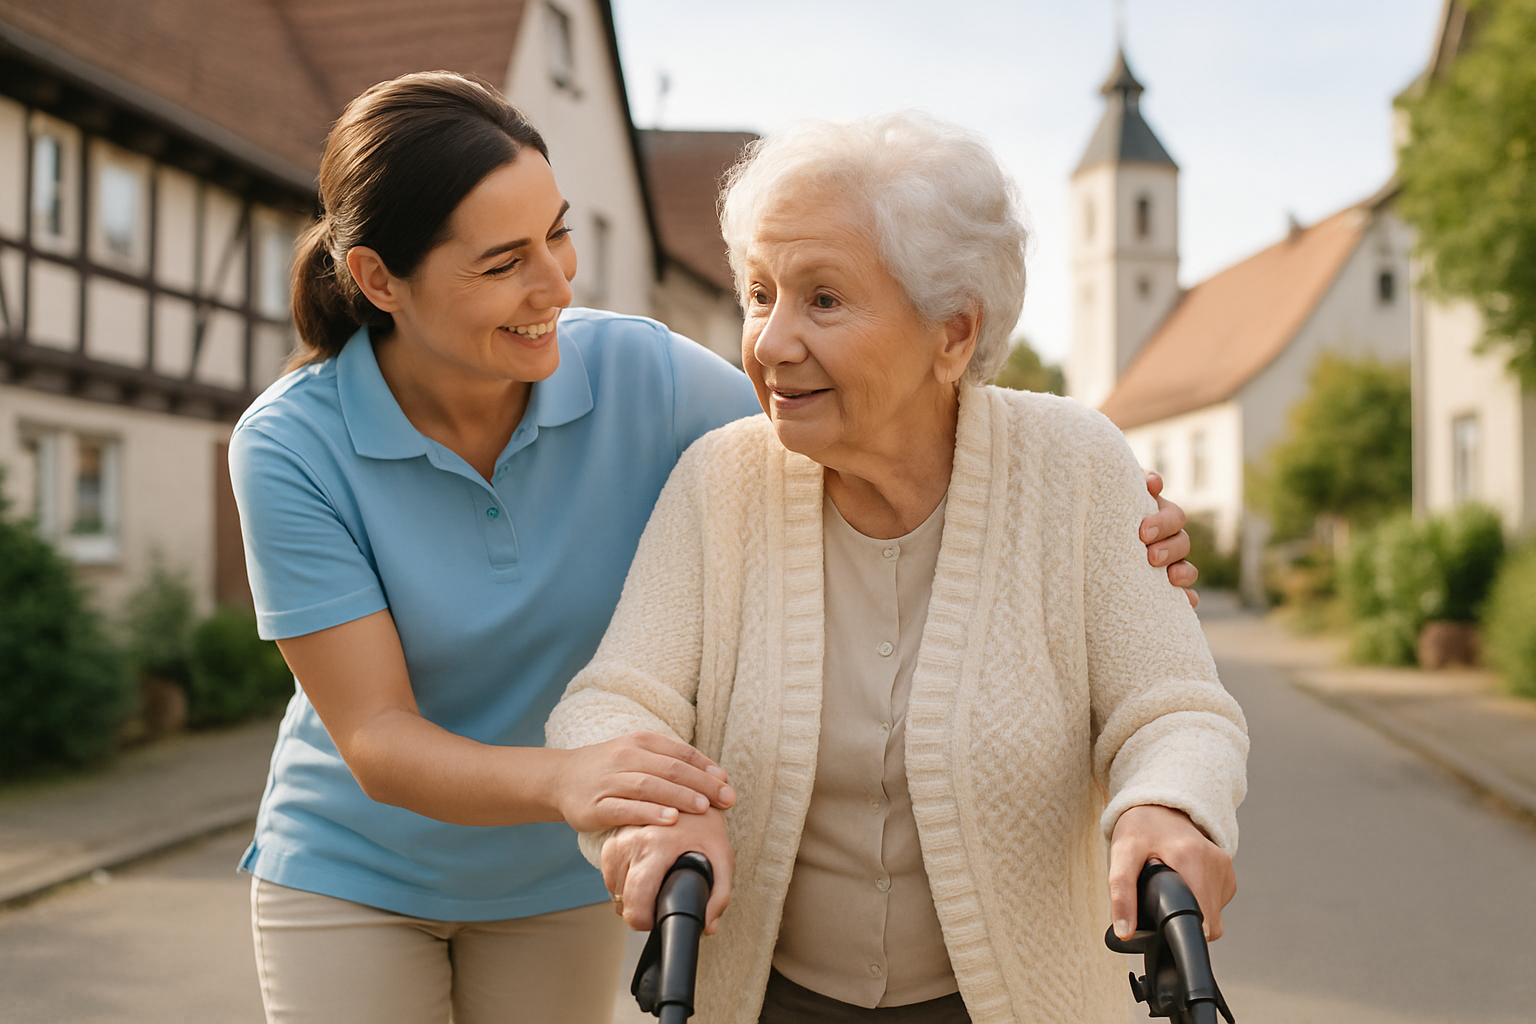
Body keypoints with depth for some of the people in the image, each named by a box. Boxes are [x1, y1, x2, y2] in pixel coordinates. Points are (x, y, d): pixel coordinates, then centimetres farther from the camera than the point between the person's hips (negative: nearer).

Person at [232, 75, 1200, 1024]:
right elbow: (376, 740, -26)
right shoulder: (291, 445, -22)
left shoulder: (638, 374, -19)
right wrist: (565, 779, -46)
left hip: (557, 880, 2)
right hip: (351, 874, -1)